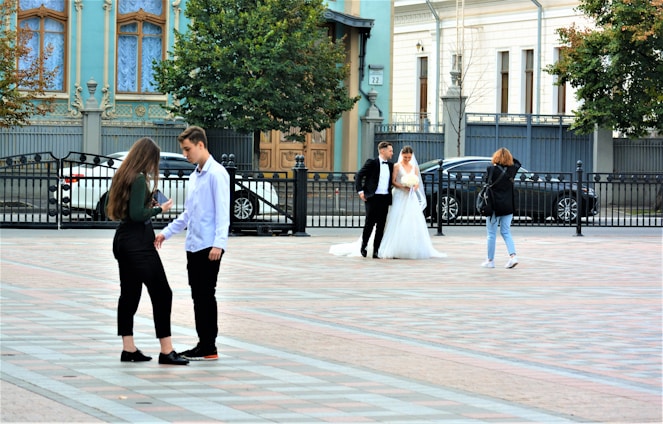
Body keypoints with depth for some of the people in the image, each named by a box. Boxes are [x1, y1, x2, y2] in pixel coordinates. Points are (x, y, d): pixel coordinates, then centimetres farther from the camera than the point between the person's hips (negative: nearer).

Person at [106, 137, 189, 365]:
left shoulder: (122, 175, 11)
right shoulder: (139, 179, -16)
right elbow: (137, 214, -22)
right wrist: (159, 209, -8)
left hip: (123, 240, 9)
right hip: (138, 242, -9)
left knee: (129, 294, 11)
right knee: (161, 293, -5)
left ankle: (128, 349, 12)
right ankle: (166, 350, -6)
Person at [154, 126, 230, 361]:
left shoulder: (216, 174, -11)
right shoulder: (194, 176, 17)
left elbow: (222, 212, -17)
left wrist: (219, 243, -23)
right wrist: (166, 233, 20)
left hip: (209, 246, -9)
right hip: (193, 245, 9)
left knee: (205, 295, -6)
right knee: (197, 296, 10)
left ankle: (209, 348, -2)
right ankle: (203, 343, 16)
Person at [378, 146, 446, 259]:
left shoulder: (414, 167, 14)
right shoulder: (397, 166, 1)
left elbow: (417, 183, 13)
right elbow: (393, 182, -4)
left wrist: (415, 186, -9)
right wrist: (403, 187, -19)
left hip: (411, 198, 5)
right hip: (399, 197, -5)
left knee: (413, 223, -3)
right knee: (398, 223, -11)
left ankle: (412, 249, 0)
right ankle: (395, 250, -12)